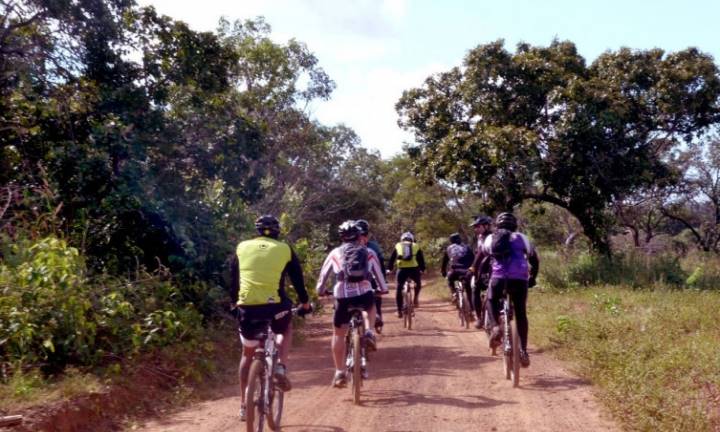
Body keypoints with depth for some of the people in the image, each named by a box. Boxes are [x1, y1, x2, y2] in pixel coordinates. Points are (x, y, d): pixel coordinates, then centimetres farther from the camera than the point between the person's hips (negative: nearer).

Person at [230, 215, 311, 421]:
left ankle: (243, 405, 23)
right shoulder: (284, 249, 10)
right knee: (286, 329, 33)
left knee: (248, 353, 22)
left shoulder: (242, 247, 14)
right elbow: (297, 278, 17)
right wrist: (304, 302, 32)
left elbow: (233, 279, 21)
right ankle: (281, 367, 10)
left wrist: (236, 301, 36)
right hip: (274, 305, -1)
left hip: (247, 307, 1)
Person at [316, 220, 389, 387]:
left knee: (338, 334, 17)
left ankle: (339, 372, 16)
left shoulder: (335, 253, 15)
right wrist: (384, 289, 40)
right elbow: (378, 273, 23)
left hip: (342, 296, 0)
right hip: (364, 294, 1)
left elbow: (324, 274, 22)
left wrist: (320, 291, 38)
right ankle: (369, 333, 14)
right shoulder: (369, 252, 15)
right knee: (370, 307, 38)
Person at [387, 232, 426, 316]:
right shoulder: (416, 246, 20)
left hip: (402, 269, 0)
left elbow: (392, 259, 19)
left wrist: (389, 269, 26)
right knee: (418, 283, 30)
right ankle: (415, 299, 14)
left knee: (399, 289, 13)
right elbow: (421, 259, 20)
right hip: (414, 269, 0)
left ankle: (399, 310, 9)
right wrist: (422, 269, 30)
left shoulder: (398, 246, 21)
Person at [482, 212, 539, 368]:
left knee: (492, 301, 26)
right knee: (521, 313, 13)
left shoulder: (490, 238, 23)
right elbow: (534, 259, 24)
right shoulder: (521, 238, 23)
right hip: (520, 278, 0)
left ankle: (495, 327, 0)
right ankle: (523, 350, 4)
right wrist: (532, 278, 35)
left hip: (498, 276, 0)